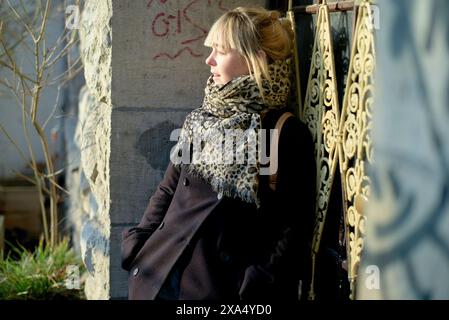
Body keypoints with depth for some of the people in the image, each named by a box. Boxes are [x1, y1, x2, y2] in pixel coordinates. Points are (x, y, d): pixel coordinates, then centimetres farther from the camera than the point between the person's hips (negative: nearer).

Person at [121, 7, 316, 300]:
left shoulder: (289, 135, -8)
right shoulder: (202, 120, 9)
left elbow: (295, 227, -10)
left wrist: (258, 289, -17)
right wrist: (138, 246, 4)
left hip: (222, 287, -5)